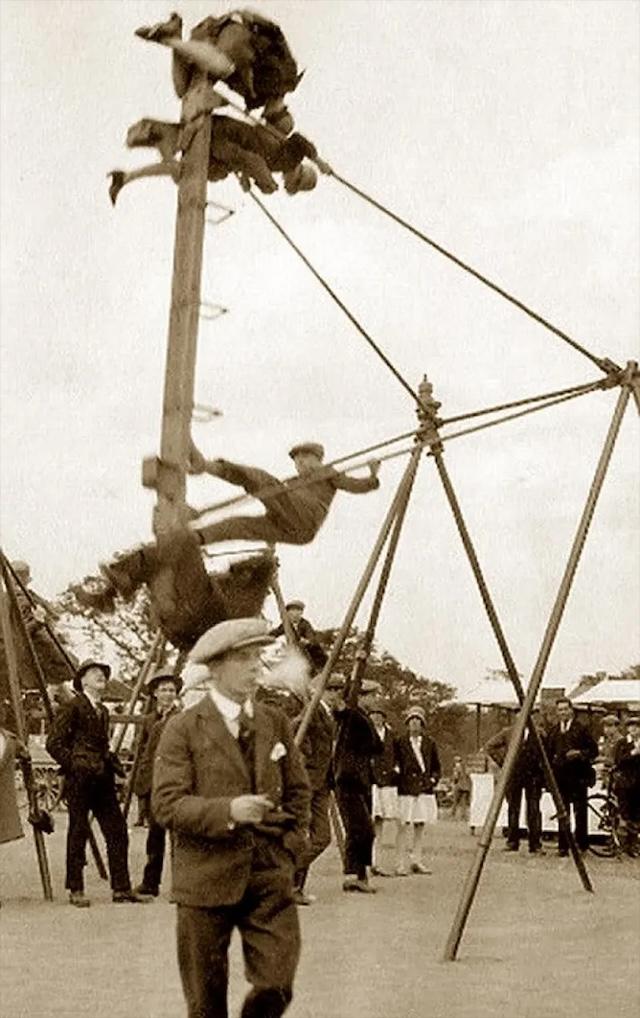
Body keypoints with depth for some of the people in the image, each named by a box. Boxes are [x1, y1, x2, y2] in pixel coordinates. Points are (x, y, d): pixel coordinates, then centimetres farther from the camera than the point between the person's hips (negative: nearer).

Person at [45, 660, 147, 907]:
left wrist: (111, 763, 13)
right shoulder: (72, 707, -4)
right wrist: (73, 764, -12)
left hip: (102, 779, 7)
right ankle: (76, 890, 8)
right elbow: (53, 742, -9)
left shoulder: (103, 711, 19)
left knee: (117, 832, 3)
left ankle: (121, 888, 7)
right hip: (79, 779, -7)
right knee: (78, 833, 0)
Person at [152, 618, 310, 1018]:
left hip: (270, 876, 3)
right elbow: (167, 805, -12)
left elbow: (299, 792, 17)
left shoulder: (276, 723, 9)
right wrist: (228, 810, -25)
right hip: (207, 879, -3)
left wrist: (291, 851, 5)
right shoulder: (183, 729, -5)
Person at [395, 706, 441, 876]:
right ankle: (402, 863, -5)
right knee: (405, 825, -7)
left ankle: (417, 861, 16)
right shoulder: (400, 742, 0)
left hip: (425, 789, 4)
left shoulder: (429, 743, 9)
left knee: (420, 826, 9)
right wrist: (398, 778, -6)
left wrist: (433, 779, 1)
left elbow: (436, 767, 16)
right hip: (406, 790, -4)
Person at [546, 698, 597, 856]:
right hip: (560, 776, 4)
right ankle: (563, 846, 13)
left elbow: (594, 750, -1)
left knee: (580, 812, -2)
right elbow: (548, 753, 16)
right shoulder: (553, 731, 13)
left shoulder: (580, 729, -1)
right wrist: (550, 771, 5)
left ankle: (581, 845, 7)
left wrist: (580, 753, -17)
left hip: (578, 777, -4)